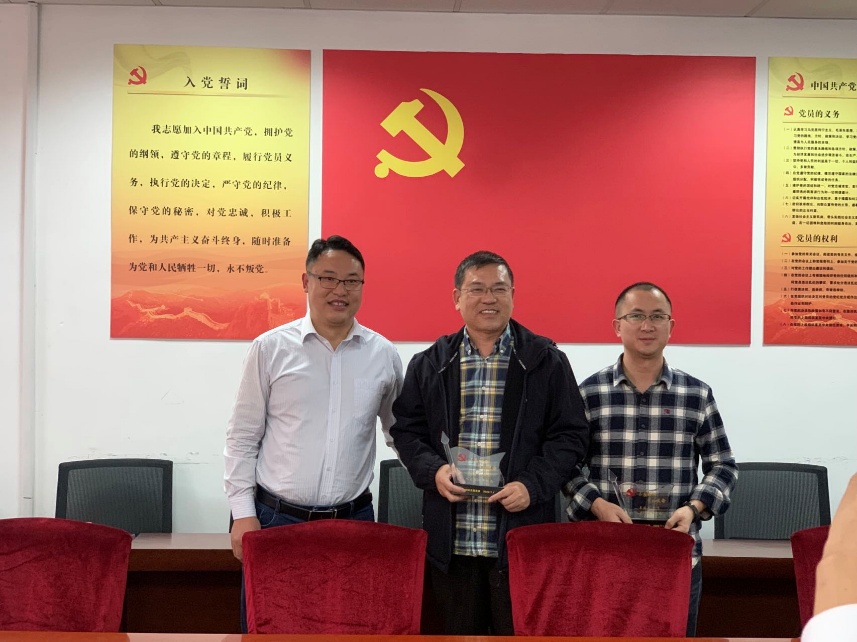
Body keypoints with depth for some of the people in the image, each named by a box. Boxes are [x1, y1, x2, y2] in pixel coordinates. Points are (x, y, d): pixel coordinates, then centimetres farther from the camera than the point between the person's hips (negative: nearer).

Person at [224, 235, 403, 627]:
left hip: (354, 520, 2)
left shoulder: (383, 354, 4)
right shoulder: (271, 348, -2)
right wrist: (243, 512, -3)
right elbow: (242, 437, 1)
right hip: (276, 519, -1)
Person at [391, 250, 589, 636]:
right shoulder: (429, 364, 9)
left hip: (522, 533, -2)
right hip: (451, 538, 2)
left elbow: (570, 435, 1)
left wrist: (533, 485, -13)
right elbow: (406, 430, 10)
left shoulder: (546, 362, 3)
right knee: (459, 631, 13)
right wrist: (433, 470, -9)